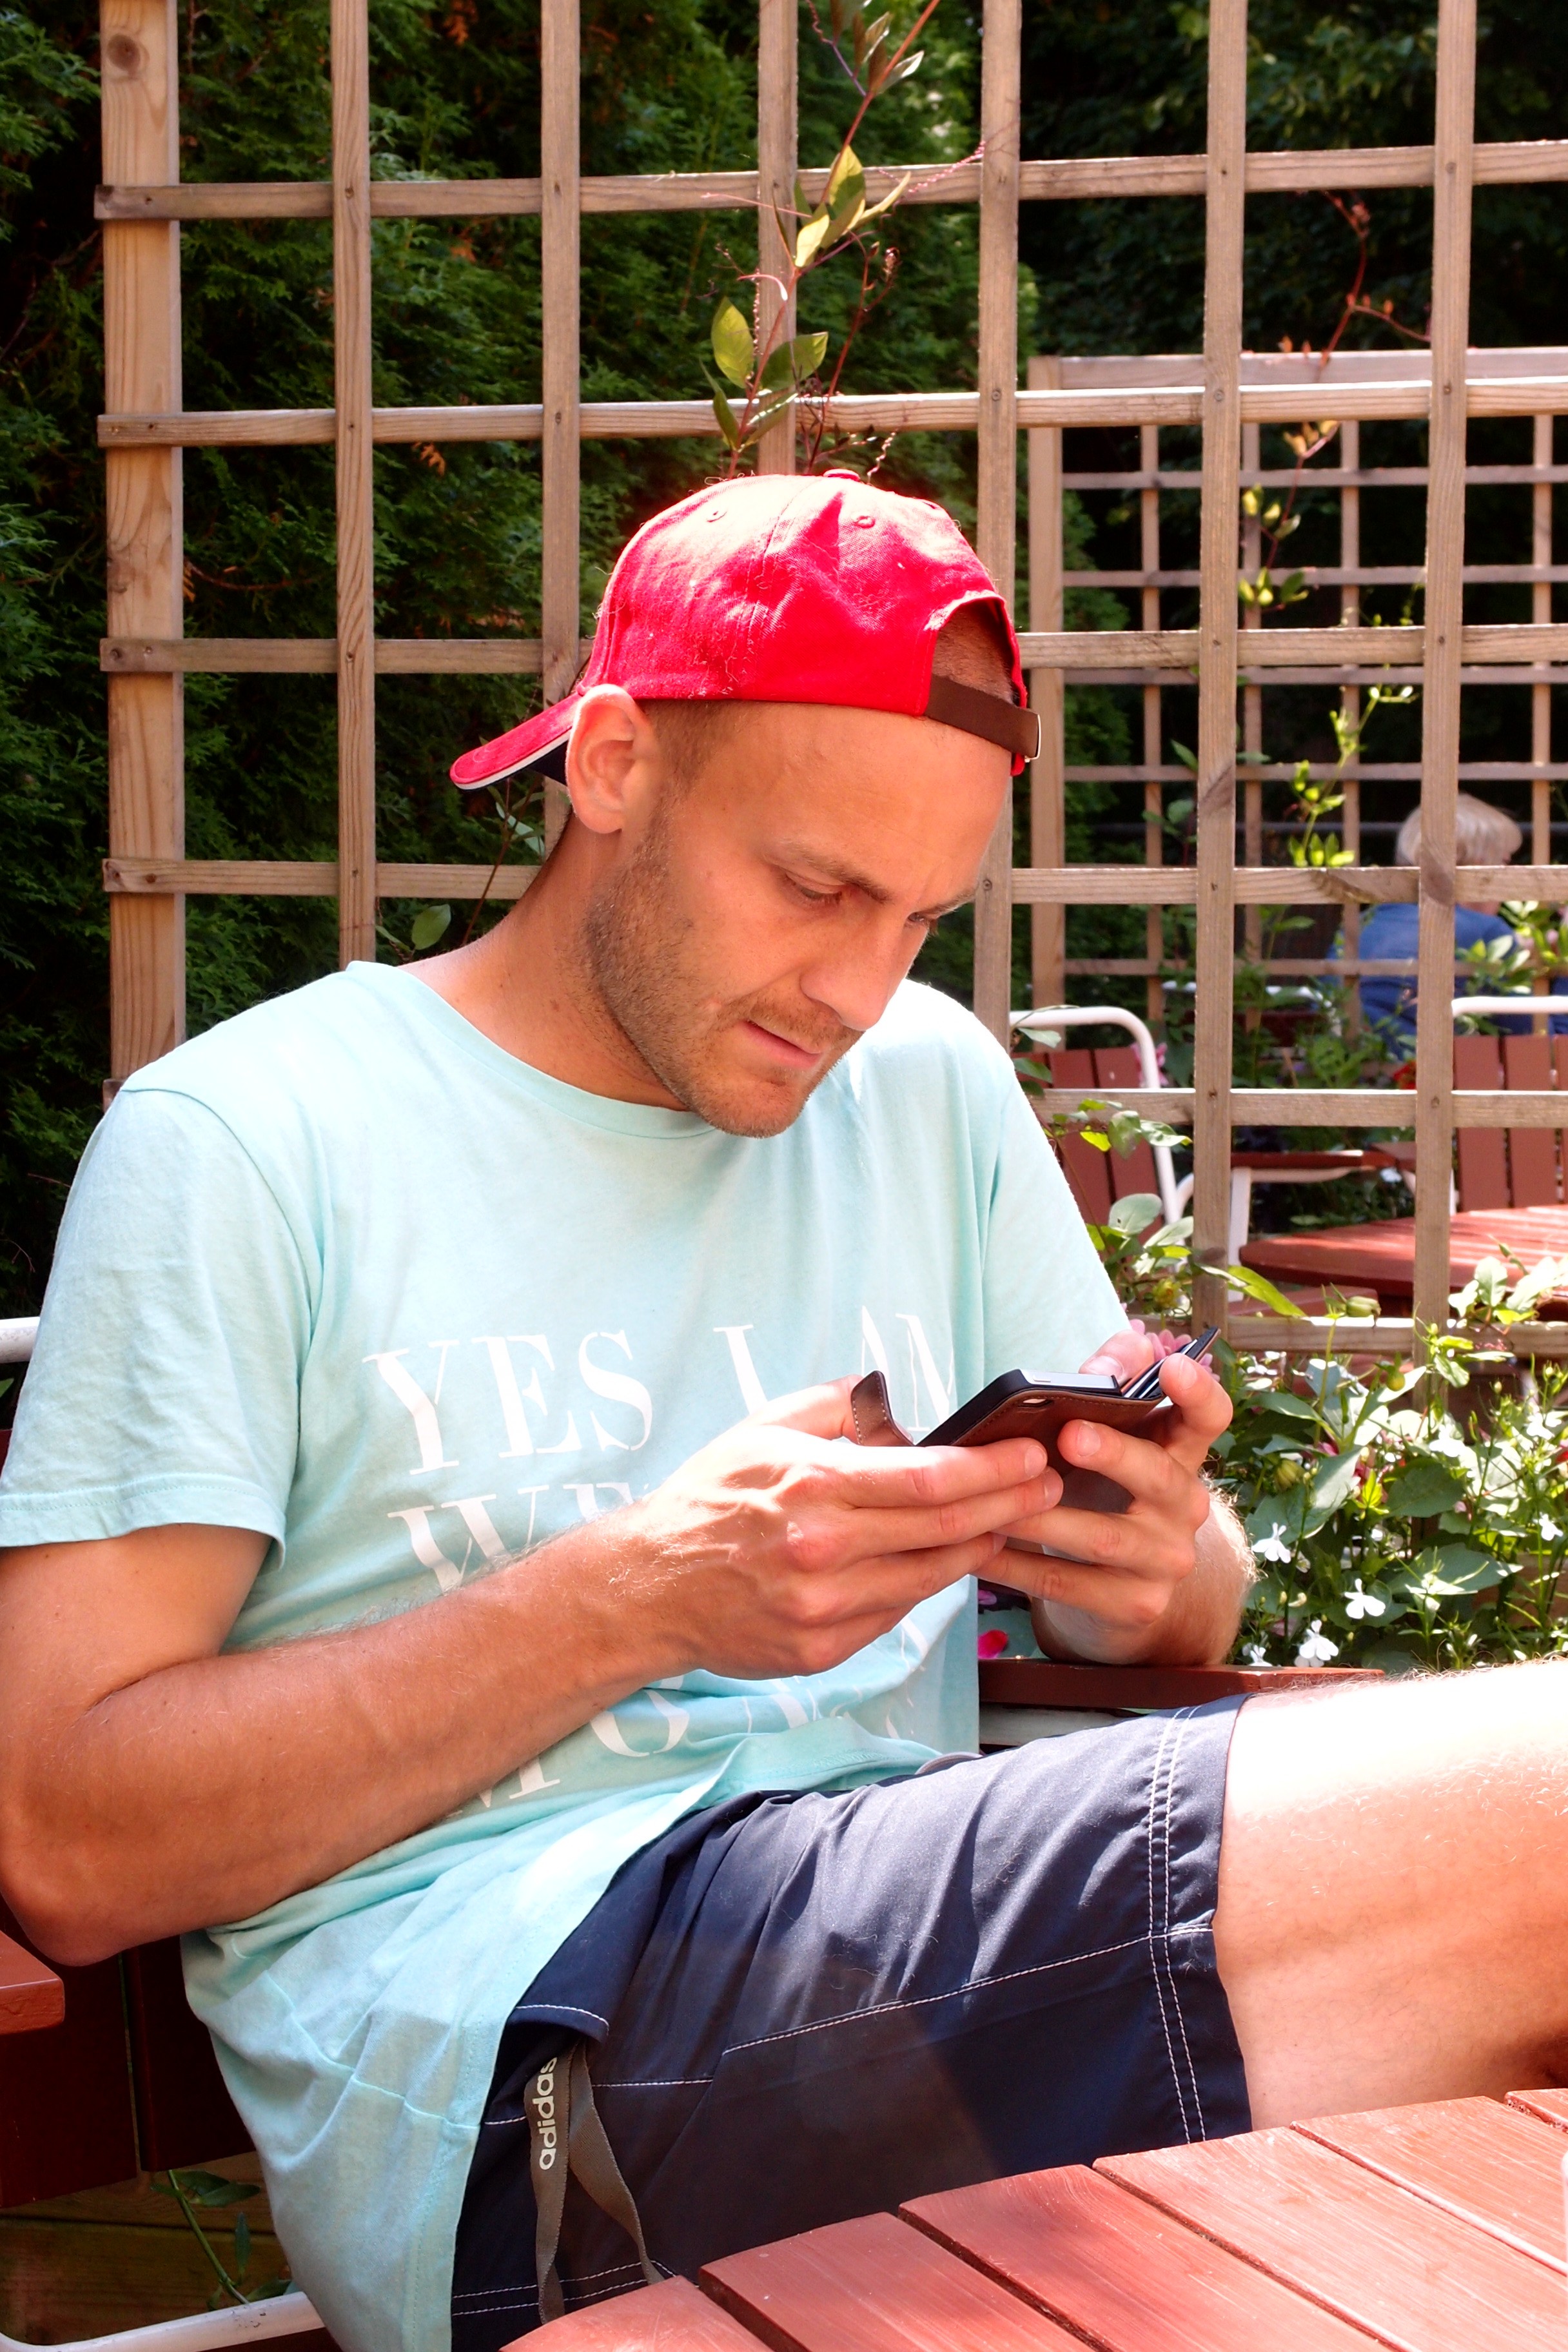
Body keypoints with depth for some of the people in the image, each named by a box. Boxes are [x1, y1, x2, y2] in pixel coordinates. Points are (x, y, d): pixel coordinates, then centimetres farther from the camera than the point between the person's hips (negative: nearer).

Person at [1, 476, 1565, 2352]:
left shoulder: (931, 1088, 19)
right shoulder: (246, 1144, 2)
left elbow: (1188, 1606, 22)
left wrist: (1156, 1560, -4)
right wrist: (639, 1602, -15)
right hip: (488, 2088, -6)